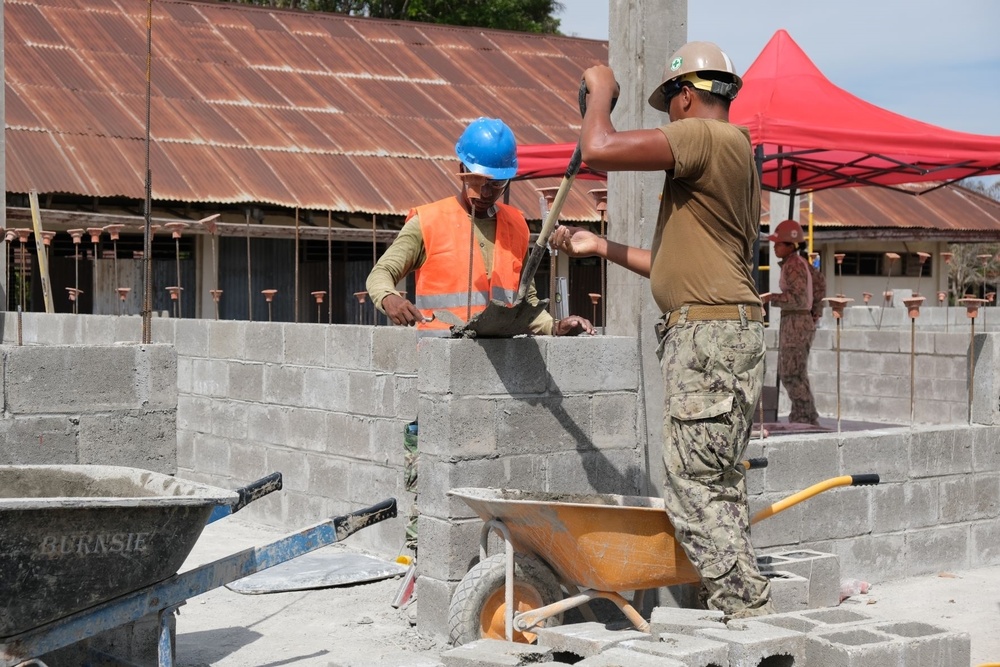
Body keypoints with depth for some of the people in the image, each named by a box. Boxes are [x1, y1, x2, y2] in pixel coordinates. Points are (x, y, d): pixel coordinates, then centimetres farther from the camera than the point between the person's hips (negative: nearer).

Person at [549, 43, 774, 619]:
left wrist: (601, 91, -1)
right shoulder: (733, 153, 23)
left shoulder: (706, 137, -10)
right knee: (717, 485, 13)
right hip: (720, 334, 11)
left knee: (695, 486, -9)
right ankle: (742, 610, 17)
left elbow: (599, 150, -20)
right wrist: (603, 248, 28)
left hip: (710, 335, -11)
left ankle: (750, 616, -8)